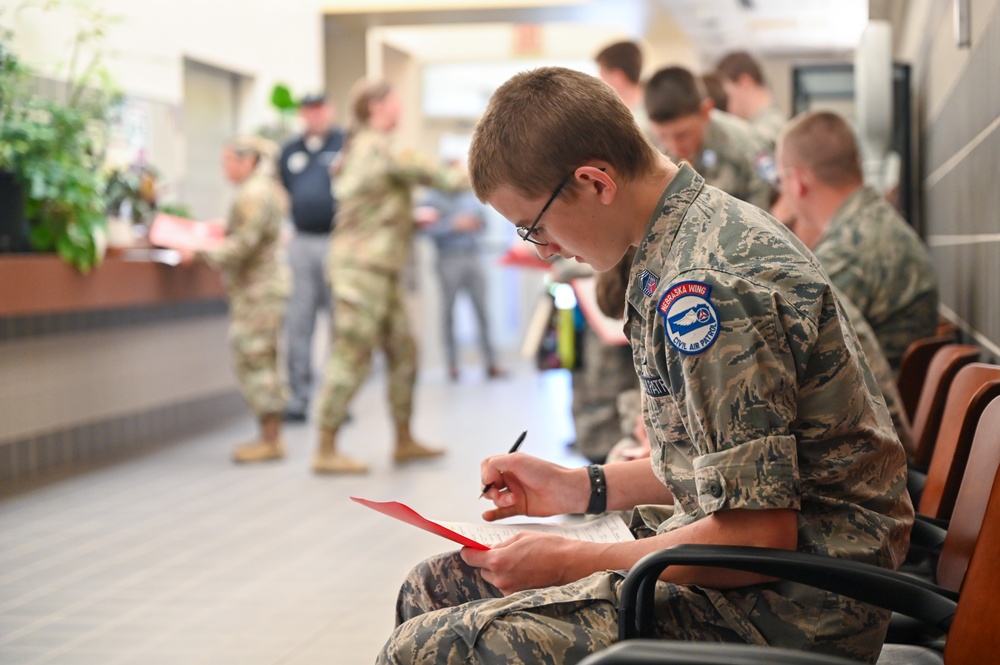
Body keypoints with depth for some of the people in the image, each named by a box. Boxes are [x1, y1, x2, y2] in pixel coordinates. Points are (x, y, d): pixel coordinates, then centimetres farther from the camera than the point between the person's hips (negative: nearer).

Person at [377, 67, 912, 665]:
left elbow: (759, 535, -24)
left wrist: (569, 563, -14)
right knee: (431, 589, 14)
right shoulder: (712, 222, 10)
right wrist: (581, 488, 14)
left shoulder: (707, 284, -22)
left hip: (788, 608, -10)